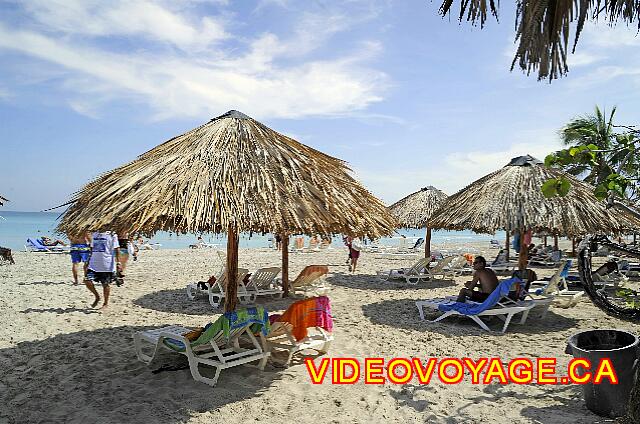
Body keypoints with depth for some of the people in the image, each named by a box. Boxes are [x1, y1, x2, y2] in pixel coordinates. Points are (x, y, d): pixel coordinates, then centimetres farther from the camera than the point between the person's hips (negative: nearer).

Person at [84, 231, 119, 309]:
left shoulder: (111, 235, -4)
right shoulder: (94, 235, 13)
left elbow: (116, 249, -6)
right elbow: (92, 249, 21)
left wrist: (118, 261, -14)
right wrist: (89, 261, 20)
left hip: (107, 265, -5)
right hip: (94, 265, 5)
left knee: (105, 284, 3)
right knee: (87, 281, -6)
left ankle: (106, 303, 19)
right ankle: (97, 297, 18)